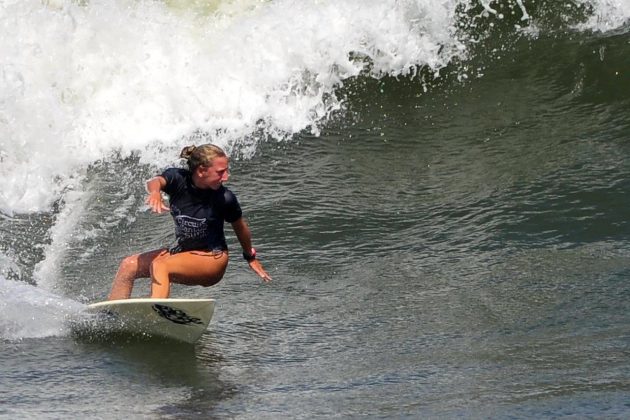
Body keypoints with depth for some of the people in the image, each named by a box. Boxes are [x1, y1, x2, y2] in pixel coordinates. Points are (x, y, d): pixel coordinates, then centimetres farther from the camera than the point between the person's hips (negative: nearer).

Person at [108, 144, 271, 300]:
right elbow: (156, 181, -34)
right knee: (129, 265, -3)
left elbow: (240, 227, -1)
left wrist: (251, 257, 14)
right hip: (183, 250, 5)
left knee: (159, 265, -29)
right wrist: (155, 192, -60)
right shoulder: (178, 179, -13)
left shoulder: (224, 198, -18)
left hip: (213, 259, -5)